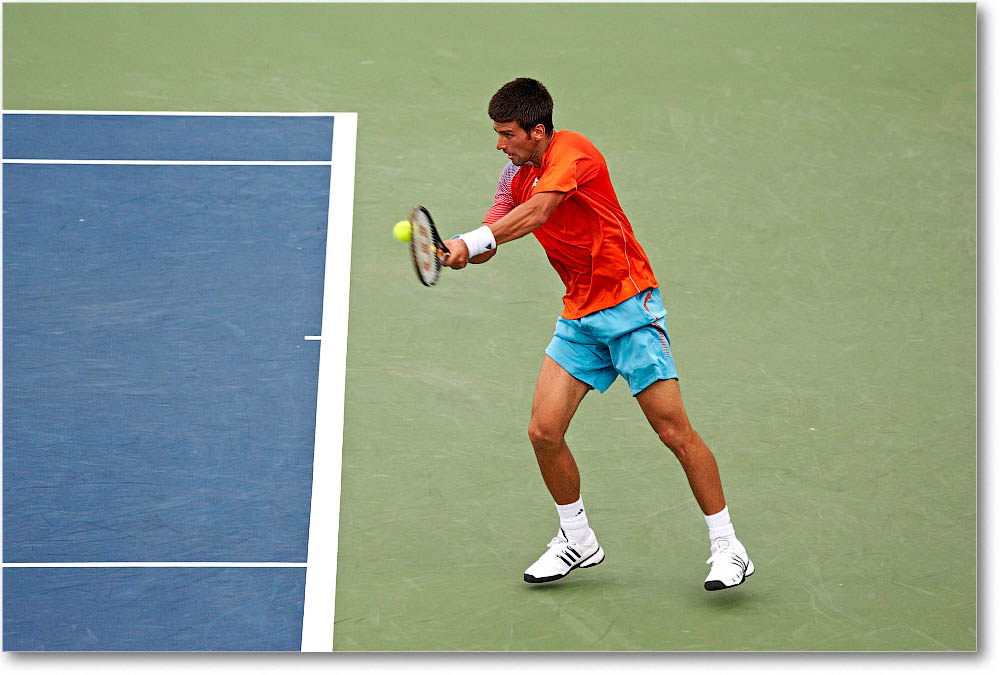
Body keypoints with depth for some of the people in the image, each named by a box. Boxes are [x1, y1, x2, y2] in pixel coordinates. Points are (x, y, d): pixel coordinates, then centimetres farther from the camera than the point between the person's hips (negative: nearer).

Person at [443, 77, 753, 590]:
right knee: (544, 431, -4)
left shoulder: (572, 153, -16)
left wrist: (471, 242, -39)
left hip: (629, 306, -7)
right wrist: (454, 248, -20)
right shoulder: (517, 172, 8)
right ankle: (577, 541, 16)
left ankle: (727, 548, 4)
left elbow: (537, 211, -32)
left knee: (675, 433, -8)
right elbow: (488, 240, 2)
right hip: (579, 316, 7)